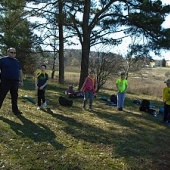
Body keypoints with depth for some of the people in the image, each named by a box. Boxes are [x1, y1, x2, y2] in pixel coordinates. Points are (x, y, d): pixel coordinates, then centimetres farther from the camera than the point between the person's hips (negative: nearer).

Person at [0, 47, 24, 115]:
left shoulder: (17, 61, 14)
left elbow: (20, 71, 19)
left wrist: (21, 80, 14)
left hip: (15, 82, 4)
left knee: (15, 96, 11)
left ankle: (15, 110, 22)